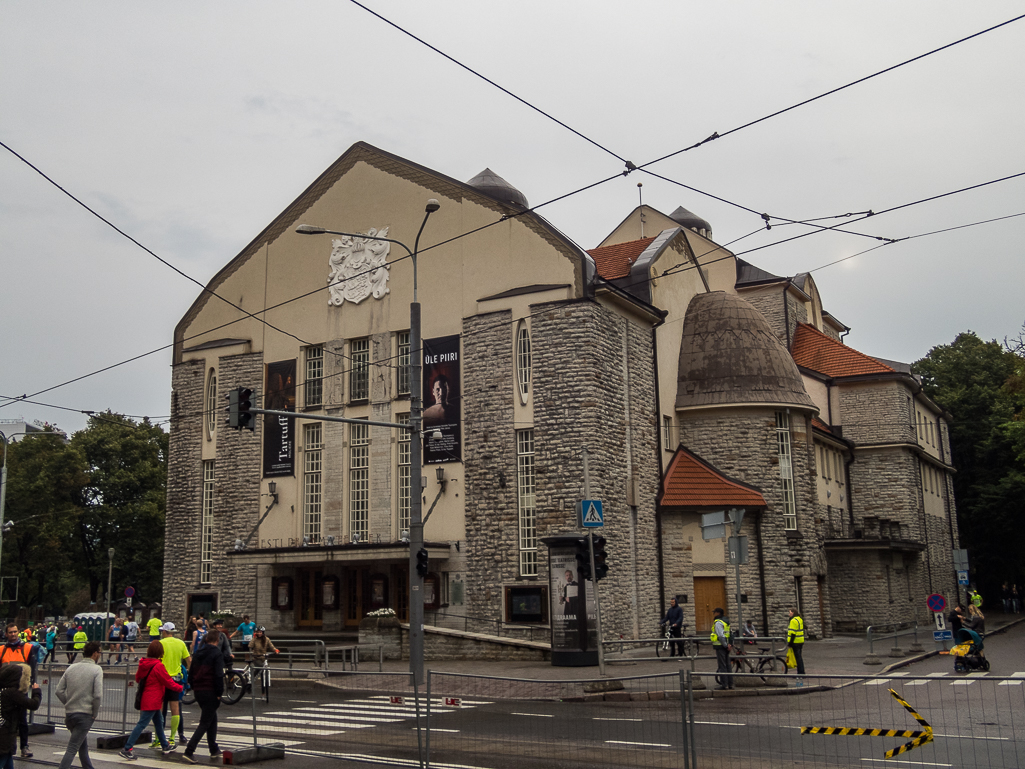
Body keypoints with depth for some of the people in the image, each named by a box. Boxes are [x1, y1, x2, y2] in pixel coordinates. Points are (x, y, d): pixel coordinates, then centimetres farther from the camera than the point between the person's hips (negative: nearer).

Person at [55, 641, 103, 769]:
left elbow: (59, 691, 4)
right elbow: (98, 695, -16)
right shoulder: (96, 669, -9)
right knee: (72, 749, -6)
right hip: (85, 714, -6)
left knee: (83, 745, 23)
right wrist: (95, 713, -3)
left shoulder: (71, 668, 8)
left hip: (69, 713, 6)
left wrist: (69, 704, 12)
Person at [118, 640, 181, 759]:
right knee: (142, 724, -6)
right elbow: (168, 682, -13)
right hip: (152, 701, -9)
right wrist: (180, 688, 3)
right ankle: (127, 749, -6)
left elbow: (137, 678, 17)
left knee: (159, 722, 19)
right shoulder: (158, 666, -20)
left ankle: (165, 746, 30)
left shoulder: (143, 664, 4)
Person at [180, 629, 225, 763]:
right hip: (210, 692, -7)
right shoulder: (217, 654, -11)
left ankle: (214, 749, 26)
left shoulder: (198, 653, 10)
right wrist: (219, 693, -11)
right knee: (205, 723, -3)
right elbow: (219, 675, -17)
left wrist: (194, 687, 18)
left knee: (212, 719, 20)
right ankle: (188, 752, -13)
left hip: (198, 691, 7)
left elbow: (191, 673, 14)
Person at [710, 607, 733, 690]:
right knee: (727, 665, 13)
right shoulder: (726, 622, 16)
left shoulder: (718, 623, -14)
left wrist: (726, 645, -15)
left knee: (721, 666, -5)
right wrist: (730, 644, 8)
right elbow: (731, 634, 16)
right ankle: (730, 684, 16)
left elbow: (721, 636, -21)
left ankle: (724, 684, -5)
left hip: (720, 646, -9)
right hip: (725, 646, 9)